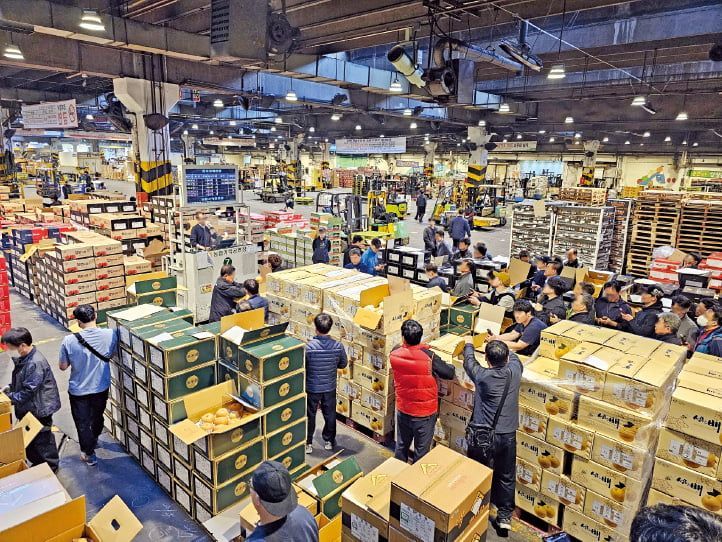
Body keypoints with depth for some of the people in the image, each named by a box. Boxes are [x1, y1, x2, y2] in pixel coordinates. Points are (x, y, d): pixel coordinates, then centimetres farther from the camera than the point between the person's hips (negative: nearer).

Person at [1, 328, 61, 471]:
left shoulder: (36, 363, -28)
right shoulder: (22, 358, 2)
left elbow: (28, 391, -26)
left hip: (39, 409, -9)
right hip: (28, 408, 9)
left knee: (42, 439, 8)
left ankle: (51, 467, 26)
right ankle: (37, 464, 39)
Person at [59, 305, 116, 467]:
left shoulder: (69, 341, -24)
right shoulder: (110, 335, -20)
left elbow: (63, 367, -10)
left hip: (78, 391, -2)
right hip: (101, 387, 3)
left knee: (82, 423, 19)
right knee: (97, 417, 28)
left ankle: (89, 454, 33)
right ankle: (93, 440, 53)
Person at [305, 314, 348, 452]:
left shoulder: (308, 346, -24)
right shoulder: (338, 346, -17)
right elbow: (343, 364, -1)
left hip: (312, 388, -2)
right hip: (330, 387, 2)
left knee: (310, 416, 17)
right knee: (330, 414, 21)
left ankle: (308, 444, 29)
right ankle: (329, 441, 36)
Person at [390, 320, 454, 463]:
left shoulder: (394, 354, -15)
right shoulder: (429, 357, -25)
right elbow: (449, 374, -13)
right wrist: (451, 366, 6)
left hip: (403, 410, 4)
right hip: (425, 413, -4)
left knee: (401, 446, 24)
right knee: (421, 451, 16)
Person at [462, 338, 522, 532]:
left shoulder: (482, 376, -19)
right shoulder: (515, 371, -13)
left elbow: (469, 362, 3)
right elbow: (514, 356, 12)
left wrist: (468, 344, 21)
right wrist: (500, 346, 29)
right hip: (507, 435, 2)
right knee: (506, 476, 20)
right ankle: (504, 516, 31)